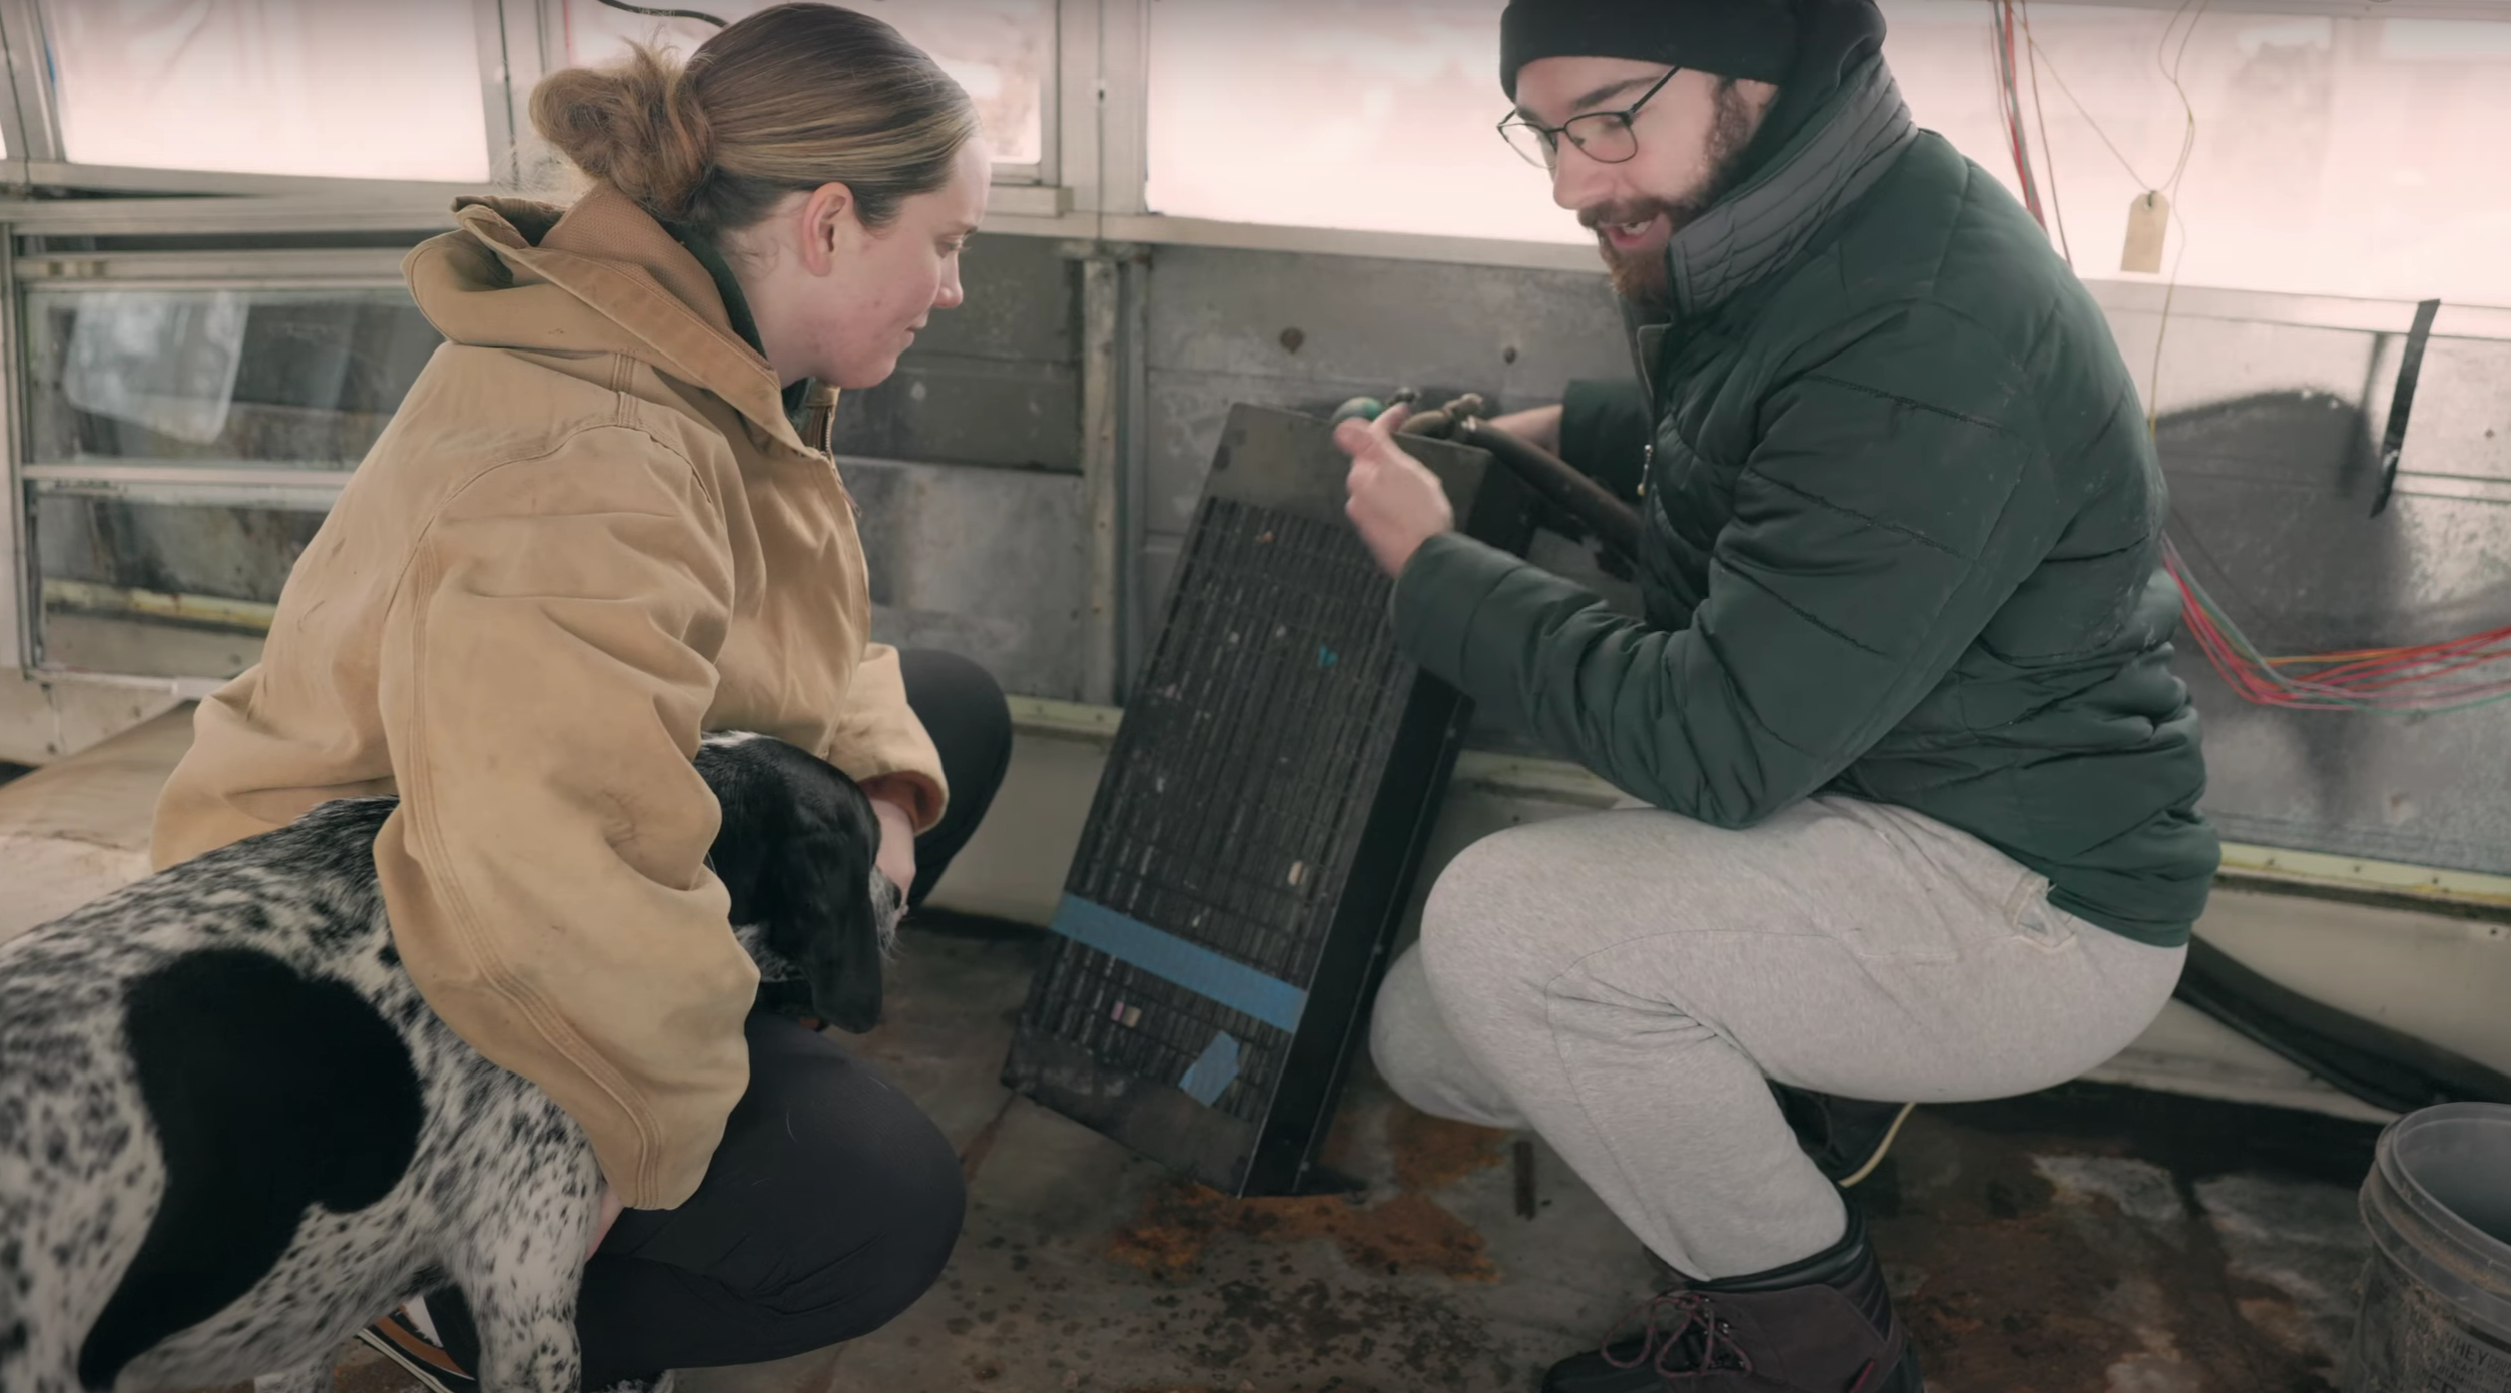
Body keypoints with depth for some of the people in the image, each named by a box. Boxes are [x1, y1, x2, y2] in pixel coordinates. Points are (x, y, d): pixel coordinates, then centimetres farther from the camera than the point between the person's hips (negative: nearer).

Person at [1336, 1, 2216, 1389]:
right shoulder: (1791, 242, 0)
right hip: (1858, 803, 9)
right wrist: (1556, 429, 9)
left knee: (1504, 923, -27)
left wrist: (1433, 565, -17)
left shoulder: (1929, 341, -29)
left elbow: (1718, 747, -28)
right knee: (1431, 1038, 5)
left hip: (2029, 898, -8)